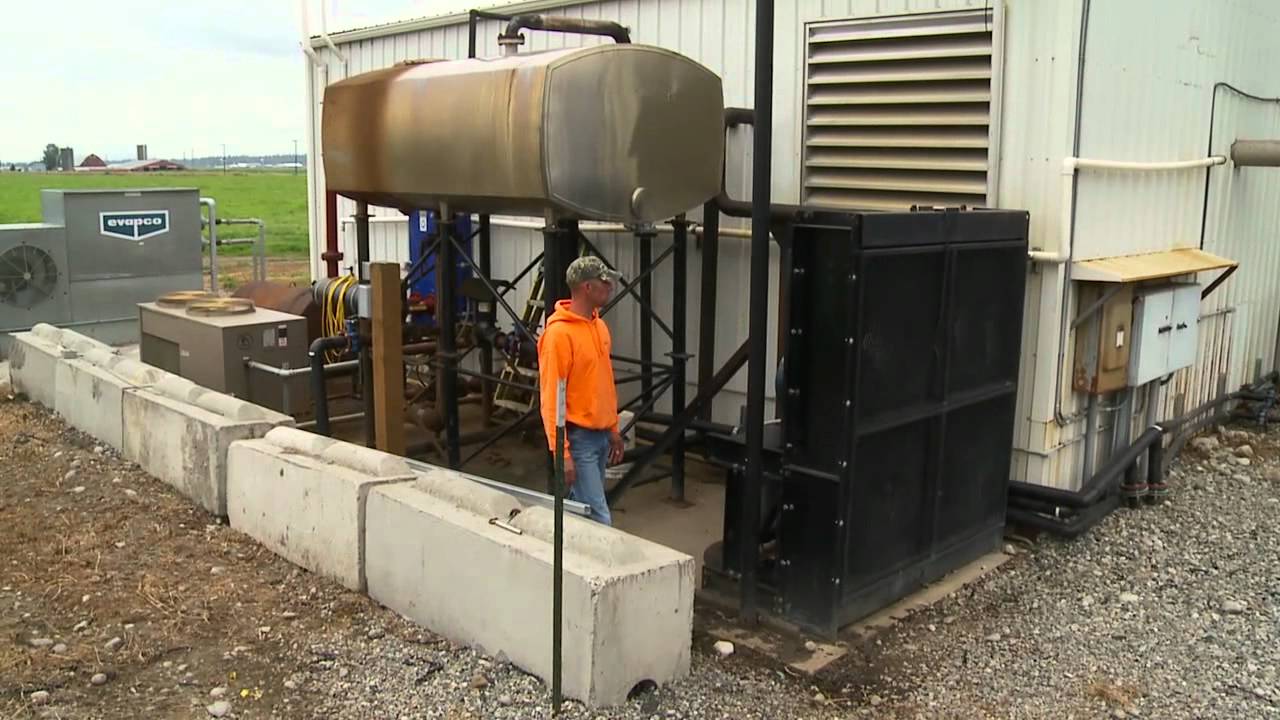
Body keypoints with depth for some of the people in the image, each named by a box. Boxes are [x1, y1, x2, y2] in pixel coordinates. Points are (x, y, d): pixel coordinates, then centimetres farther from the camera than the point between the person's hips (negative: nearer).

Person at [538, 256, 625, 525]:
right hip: (578, 438, -8)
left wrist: (613, 430, 19)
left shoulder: (599, 325, 10)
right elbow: (551, 397, -18)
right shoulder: (559, 333, -18)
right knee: (599, 519, -7)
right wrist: (562, 453, -20)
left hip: (600, 435, 8)